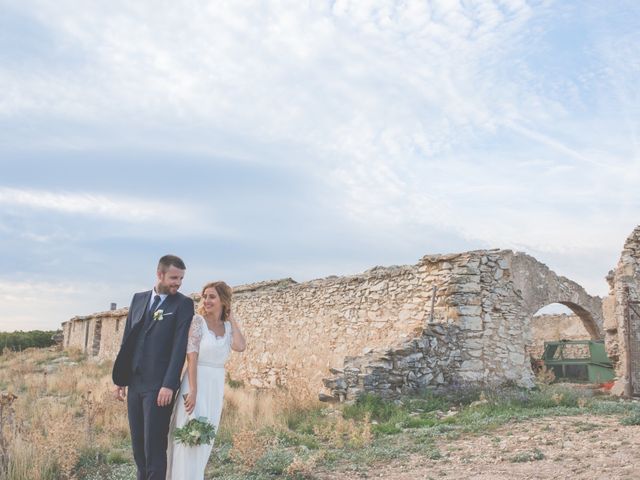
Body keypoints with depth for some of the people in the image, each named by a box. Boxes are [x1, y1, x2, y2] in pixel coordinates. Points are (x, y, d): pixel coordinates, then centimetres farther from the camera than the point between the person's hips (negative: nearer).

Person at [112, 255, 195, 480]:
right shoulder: (139, 299, 11)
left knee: (154, 445, -3)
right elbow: (127, 340, 13)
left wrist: (169, 385, -18)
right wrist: (120, 378, 11)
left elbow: (180, 346, -11)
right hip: (135, 383, 5)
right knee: (137, 443, 13)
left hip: (159, 385, -5)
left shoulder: (183, 304, -4)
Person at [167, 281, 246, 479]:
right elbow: (191, 357, -15)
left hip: (216, 387, 6)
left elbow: (240, 346, -13)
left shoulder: (228, 327, 7)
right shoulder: (198, 321, -8)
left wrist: (232, 319, -3)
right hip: (196, 383, -5)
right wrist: (192, 390, -22)